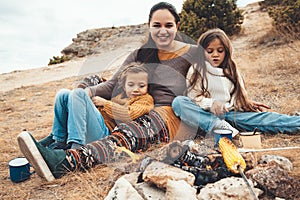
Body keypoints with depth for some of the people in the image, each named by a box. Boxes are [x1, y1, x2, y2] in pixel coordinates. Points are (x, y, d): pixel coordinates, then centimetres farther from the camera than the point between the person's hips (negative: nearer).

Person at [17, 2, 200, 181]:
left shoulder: (193, 54, 6)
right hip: (145, 112, 7)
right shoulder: (141, 54, 13)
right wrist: (89, 91, -13)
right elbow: (114, 84, 4)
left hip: (175, 115, -6)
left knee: (130, 132, -37)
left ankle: (66, 162, -56)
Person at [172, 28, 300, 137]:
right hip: (206, 115, -3)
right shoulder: (197, 70, 7)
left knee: (264, 116, -22)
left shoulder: (231, 71, 18)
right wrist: (211, 103, -22)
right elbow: (193, 96, -3)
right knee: (178, 102, -32)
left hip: (230, 114, 3)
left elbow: (239, 97, 18)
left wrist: (249, 104, -4)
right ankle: (220, 126, -44)